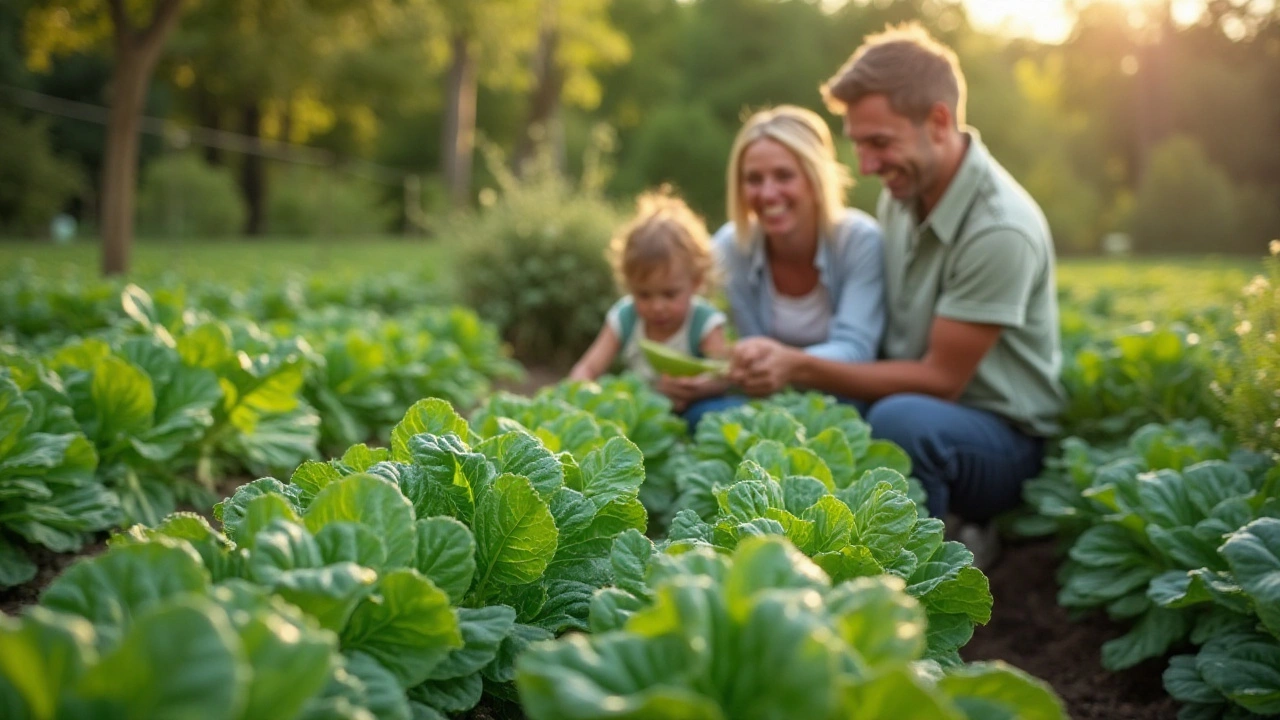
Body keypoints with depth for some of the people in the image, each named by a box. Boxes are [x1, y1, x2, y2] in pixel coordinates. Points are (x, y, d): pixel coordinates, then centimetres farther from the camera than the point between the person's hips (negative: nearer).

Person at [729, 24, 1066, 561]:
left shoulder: (1000, 230, -22)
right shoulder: (902, 193, 1)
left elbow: (940, 379, -19)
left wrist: (801, 367, -22)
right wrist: (783, 364, -7)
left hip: (1004, 441, -7)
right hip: (922, 406, 7)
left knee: (901, 419, -38)